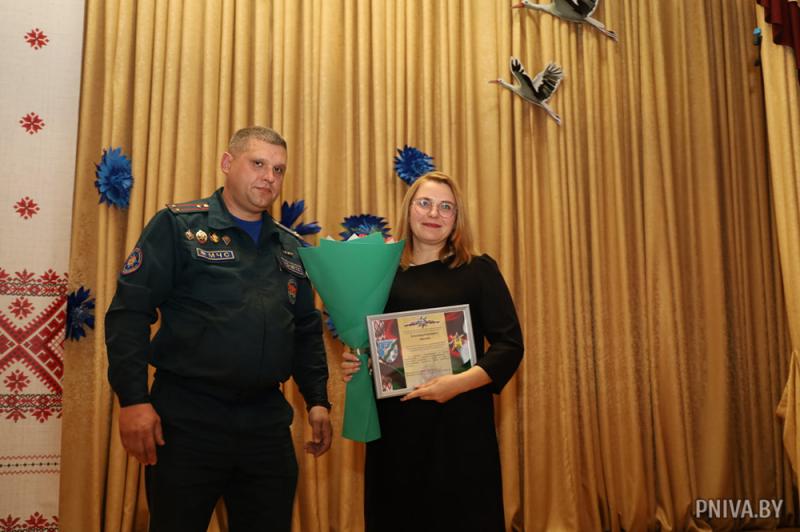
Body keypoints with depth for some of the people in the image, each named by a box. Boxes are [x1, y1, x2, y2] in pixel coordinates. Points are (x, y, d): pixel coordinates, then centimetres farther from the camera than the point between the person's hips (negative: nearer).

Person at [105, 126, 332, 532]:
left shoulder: (291, 247, 13)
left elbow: (307, 331, 17)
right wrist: (133, 399, -16)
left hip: (268, 420, 5)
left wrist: (317, 401, 9)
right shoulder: (178, 226, -3)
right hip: (187, 417, -4)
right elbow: (129, 312, -9)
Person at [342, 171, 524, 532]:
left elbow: (510, 345, -5)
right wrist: (353, 366, -4)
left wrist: (460, 382, -18)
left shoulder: (478, 270, 1)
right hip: (394, 426, 3)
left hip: (460, 423, -2)